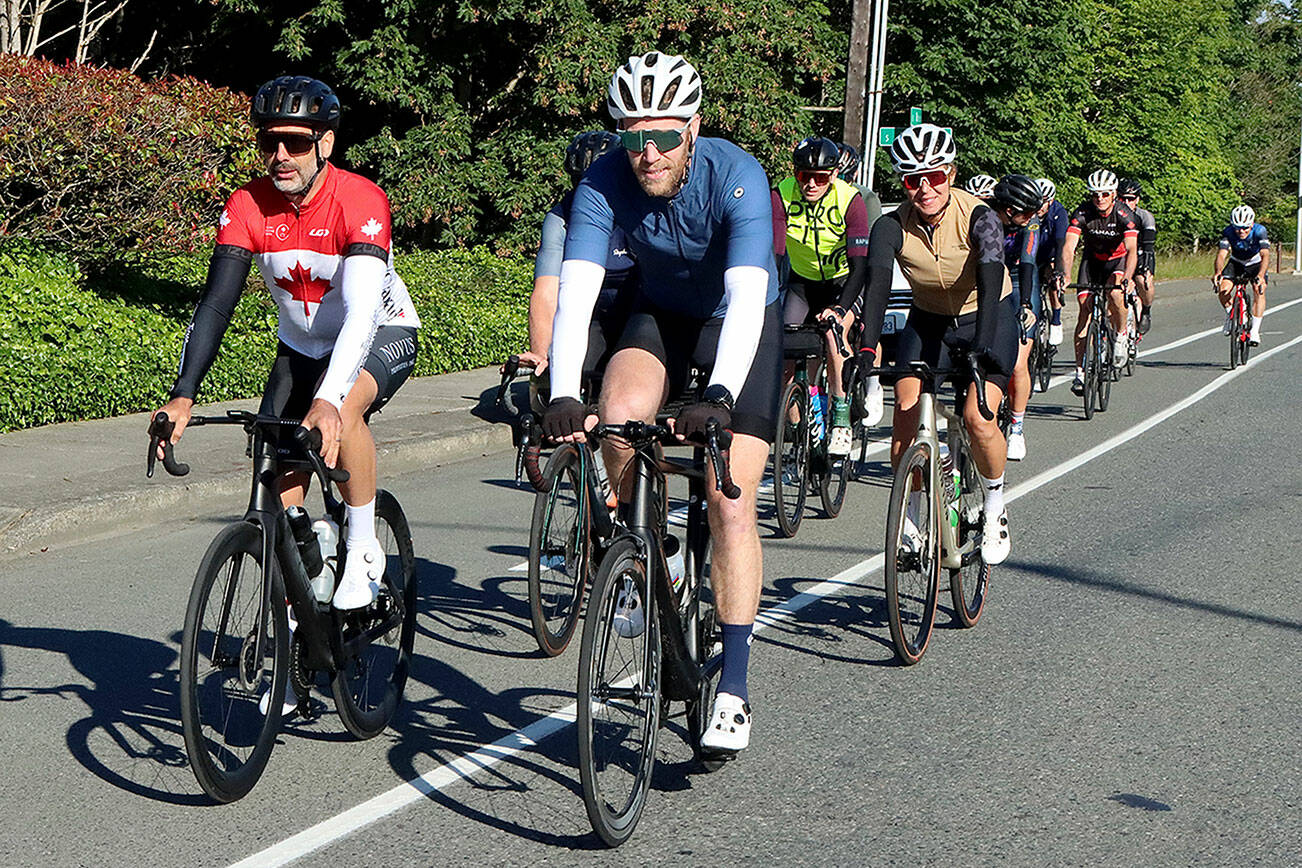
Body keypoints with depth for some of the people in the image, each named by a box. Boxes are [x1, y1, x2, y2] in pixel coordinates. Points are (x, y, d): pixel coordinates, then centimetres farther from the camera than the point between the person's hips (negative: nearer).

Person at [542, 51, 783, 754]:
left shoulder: (737, 177, -30)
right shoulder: (605, 183, -23)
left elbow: (746, 295, -41)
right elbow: (575, 291, -32)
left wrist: (720, 396, -56)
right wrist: (562, 394, -47)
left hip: (740, 325, -2)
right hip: (660, 315, 3)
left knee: (731, 504, -13)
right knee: (616, 420, -30)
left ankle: (733, 685, -5)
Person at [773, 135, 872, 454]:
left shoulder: (849, 200, -26)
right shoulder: (782, 196, -21)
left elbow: (859, 265, -31)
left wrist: (839, 308, -46)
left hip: (844, 280, -3)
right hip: (803, 281, 3)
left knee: (833, 331, -29)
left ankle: (841, 416, -16)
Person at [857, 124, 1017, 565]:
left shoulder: (978, 217, -26)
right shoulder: (892, 227, -19)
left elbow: (990, 286, -36)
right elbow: (877, 287, -30)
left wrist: (980, 354, -50)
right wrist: (866, 351, -45)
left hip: (989, 318, -3)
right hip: (928, 321, 3)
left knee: (977, 418, -22)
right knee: (905, 417, -14)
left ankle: (995, 508, 4)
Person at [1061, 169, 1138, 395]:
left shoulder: (1124, 214, -26)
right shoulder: (1082, 213, -23)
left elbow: (1132, 249, -37)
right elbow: (1069, 246, -32)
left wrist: (1126, 278, -54)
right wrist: (1065, 275, -49)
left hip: (1118, 260, -2)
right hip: (1092, 260, 2)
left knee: (1115, 293, -33)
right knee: (1085, 311, -9)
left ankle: (1121, 335, -5)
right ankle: (1080, 372, -4)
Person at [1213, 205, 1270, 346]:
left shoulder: (1259, 231, -31)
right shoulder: (1229, 232, -27)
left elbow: (1265, 255, -42)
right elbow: (1221, 254, -38)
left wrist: (1260, 275, -60)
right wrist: (1217, 272, -59)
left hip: (1256, 264, -2)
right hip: (1236, 263, 2)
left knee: (1259, 290, -26)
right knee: (1222, 289, -22)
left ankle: (1255, 331, -21)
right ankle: (1230, 313, 9)